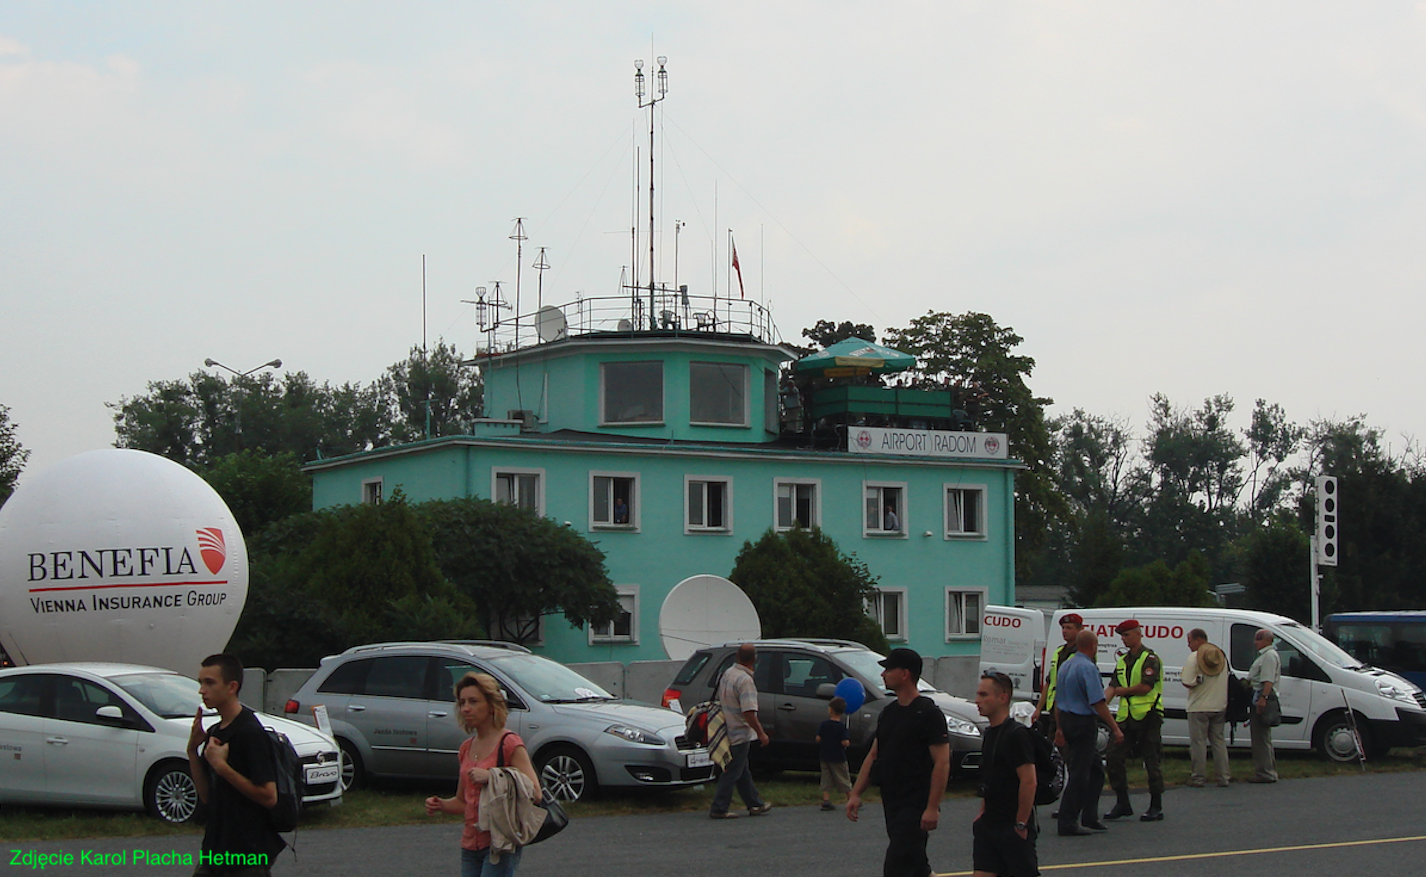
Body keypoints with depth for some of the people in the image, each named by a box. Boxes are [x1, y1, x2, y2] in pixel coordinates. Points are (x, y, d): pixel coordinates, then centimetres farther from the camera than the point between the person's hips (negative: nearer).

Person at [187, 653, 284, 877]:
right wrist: (193, 750, 1)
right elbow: (206, 796, 11)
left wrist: (221, 765, -19)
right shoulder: (214, 732, 12)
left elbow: (269, 797, -20)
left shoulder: (250, 732, -15)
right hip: (215, 852, 9)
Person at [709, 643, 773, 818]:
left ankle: (755, 804, 27)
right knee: (732, 772, -2)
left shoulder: (727, 673, 5)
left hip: (729, 731, 9)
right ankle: (719, 809, 0)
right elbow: (748, 712, -27)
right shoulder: (745, 680, -23)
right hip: (740, 734, -9)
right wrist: (761, 733, -17)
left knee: (743, 772, 17)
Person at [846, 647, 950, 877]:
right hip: (892, 804, 9)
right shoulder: (888, 713, 14)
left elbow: (942, 762, -16)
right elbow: (873, 756, 18)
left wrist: (932, 808, -21)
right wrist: (856, 793, 10)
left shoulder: (928, 713, -12)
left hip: (916, 806, -9)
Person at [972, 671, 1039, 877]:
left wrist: (1021, 824, -19)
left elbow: (1029, 781, -20)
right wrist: (983, 812, 16)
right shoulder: (990, 733, 13)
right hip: (990, 825, 8)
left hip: (1014, 828, -8)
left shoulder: (1016, 734, -16)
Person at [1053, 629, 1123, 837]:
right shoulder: (1088, 668, -15)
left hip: (1067, 720, 9)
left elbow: (1058, 701, 20)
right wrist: (1115, 728, -17)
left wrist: (1059, 728, 26)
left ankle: (1089, 818, 19)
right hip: (1083, 724, -9)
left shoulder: (1065, 666, 14)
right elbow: (1098, 702, -21)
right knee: (1079, 774, -5)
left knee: (1095, 771, 17)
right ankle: (1068, 823, -4)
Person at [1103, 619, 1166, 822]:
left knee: (1151, 761, -3)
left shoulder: (1150, 659, -7)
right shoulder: (1122, 660, 16)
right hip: (1126, 716, 7)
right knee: (1115, 759, 2)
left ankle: (1156, 807, 6)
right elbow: (1112, 687, 9)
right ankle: (1123, 803, 12)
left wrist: (1123, 690, -6)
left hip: (1147, 716, -7)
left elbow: (1145, 687, -18)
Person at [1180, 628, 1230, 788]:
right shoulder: (1222, 656, 9)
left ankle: (1197, 779, 1)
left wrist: (1182, 677, 0)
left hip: (1199, 707, -6)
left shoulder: (1194, 657, -13)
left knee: (1198, 742, -1)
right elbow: (1226, 680, 15)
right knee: (1219, 741, 12)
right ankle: (1223, 777, 10)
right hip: (1219, 707, 6)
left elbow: (1188, 683, -19)